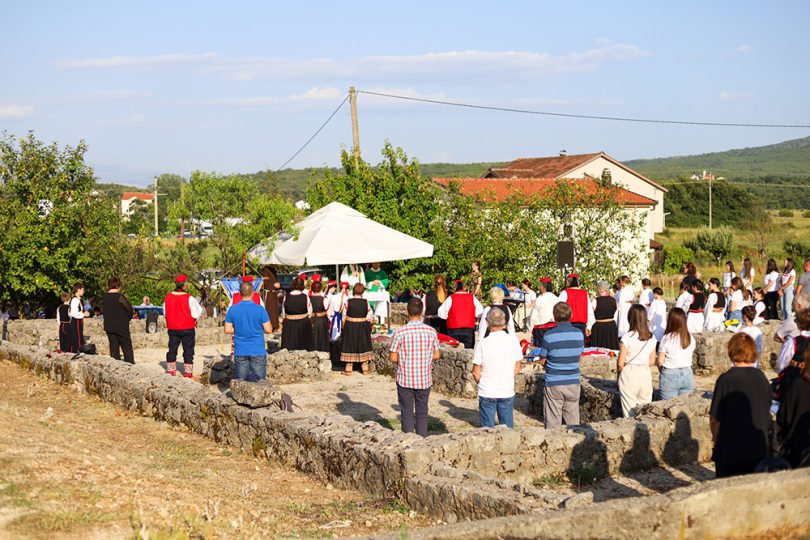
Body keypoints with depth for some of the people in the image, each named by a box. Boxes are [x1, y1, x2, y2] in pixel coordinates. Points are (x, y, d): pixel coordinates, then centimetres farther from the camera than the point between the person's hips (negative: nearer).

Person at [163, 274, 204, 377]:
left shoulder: (167, 297, -2)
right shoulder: (189, 298, -16)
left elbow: (165, 313, 8)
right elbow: (196, 314, -14)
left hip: (173, 329, 4)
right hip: (187, 329, -4)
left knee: (172, 349, 14)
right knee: (188, 350, 5)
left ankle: (171, 371, 18)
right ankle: (188, 372, 5)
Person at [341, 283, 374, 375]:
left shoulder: (348, 302, -11)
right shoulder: (366, 302, -8)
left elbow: (344, 316, -5)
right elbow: (369, 316, -3)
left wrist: (343, 328, 6)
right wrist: (369, 326, 10)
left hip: (350, 327, -1)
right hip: (363, 326, 1)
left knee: (350, 346, 8)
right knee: (363, 346, 12)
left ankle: (348, 368, 12)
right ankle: (365, 368, 18)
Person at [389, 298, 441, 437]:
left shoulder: (399, 333, -13)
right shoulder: (431, 331, -7)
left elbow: (392, 358, -8)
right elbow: (437, 355, 2)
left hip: (405, 380, -2)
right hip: (425, 380, 2)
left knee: (407, 413, 9)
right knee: (422, 412, 13)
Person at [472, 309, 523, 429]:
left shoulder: (483, 344, -13)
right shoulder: (513, 340, -5)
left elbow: (476, 372, -7)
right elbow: (517, 368, 5)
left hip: (487, 393, -2)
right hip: (508, 392, 2)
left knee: (487, 429, 8)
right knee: (507, 429, 13)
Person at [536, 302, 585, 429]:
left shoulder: (549, 336, -13)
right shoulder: (579, 334, -3)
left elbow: (542, 360, -4)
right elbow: (580, 354, 10)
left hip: (553, 384, -3)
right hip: (573, 382, 3)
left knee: (552, 423, 4)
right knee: (573, 422, 13)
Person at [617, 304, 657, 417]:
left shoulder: (627, 337, -14)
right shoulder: (651, 338, 0)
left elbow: (620, 363, -11)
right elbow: (651, 361, 7)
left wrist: (619, 372, 8)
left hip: (629, 374, -4)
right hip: (646, 374, 4)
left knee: (629, 411, 5)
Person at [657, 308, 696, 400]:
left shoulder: (667, 338, -11)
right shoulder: (690, 338, -1)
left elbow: (660, 361, -7)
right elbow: (690, 357, 8)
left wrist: (662, 372, 10)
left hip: (670, 375, -3)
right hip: (687, 374, 4)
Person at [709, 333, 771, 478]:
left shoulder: (726, 380, -15)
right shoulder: (762, 378, 1)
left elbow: (715, 419, -12)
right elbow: (767, 414, 11)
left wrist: (716, 438, 6)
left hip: (731, 451, -4)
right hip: (759, 449, 5)